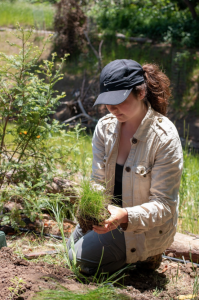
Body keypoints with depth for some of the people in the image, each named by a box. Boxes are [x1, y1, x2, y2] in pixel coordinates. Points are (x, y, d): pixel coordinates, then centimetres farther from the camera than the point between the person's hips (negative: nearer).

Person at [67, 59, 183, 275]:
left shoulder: (165, 137, -27)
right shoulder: (105, 126, -9)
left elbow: (164, 205, -25)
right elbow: (98, 181, -7)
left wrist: (126, 216, -43)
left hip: (146, 226, -7)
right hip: (112, 216, 7)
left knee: (81, 260, -15)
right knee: (70, 250, 14)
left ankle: (145, 255, 7)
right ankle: (129, 252, 25)